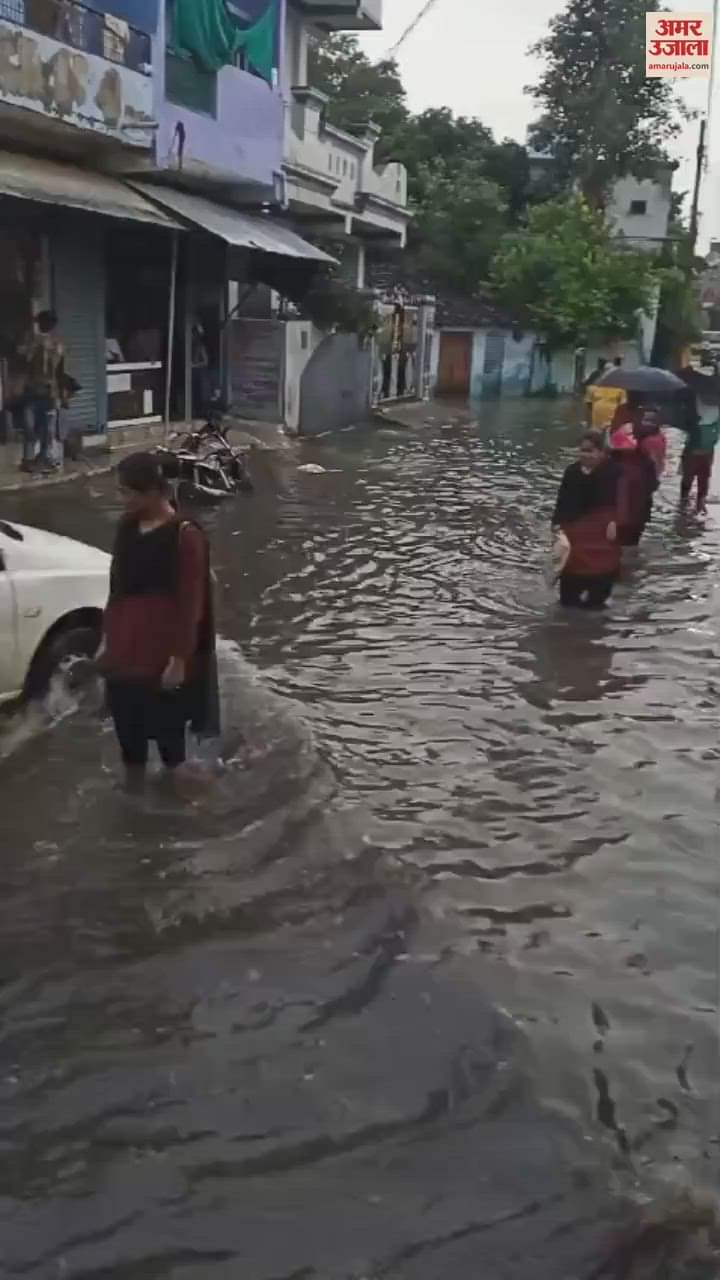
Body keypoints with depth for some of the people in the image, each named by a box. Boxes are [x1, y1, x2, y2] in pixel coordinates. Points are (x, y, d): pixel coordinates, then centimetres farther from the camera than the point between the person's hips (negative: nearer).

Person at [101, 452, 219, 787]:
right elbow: (117, 589, 11)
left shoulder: (185, 537, -18)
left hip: (164, 655, -7)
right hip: (125, 651, 7)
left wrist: (179, 659, -15)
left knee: (167, 728, 9)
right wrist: (108, 640, 15)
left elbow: (191, 605, -16)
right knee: (127, 727, 17)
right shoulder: (128, 527, 3)